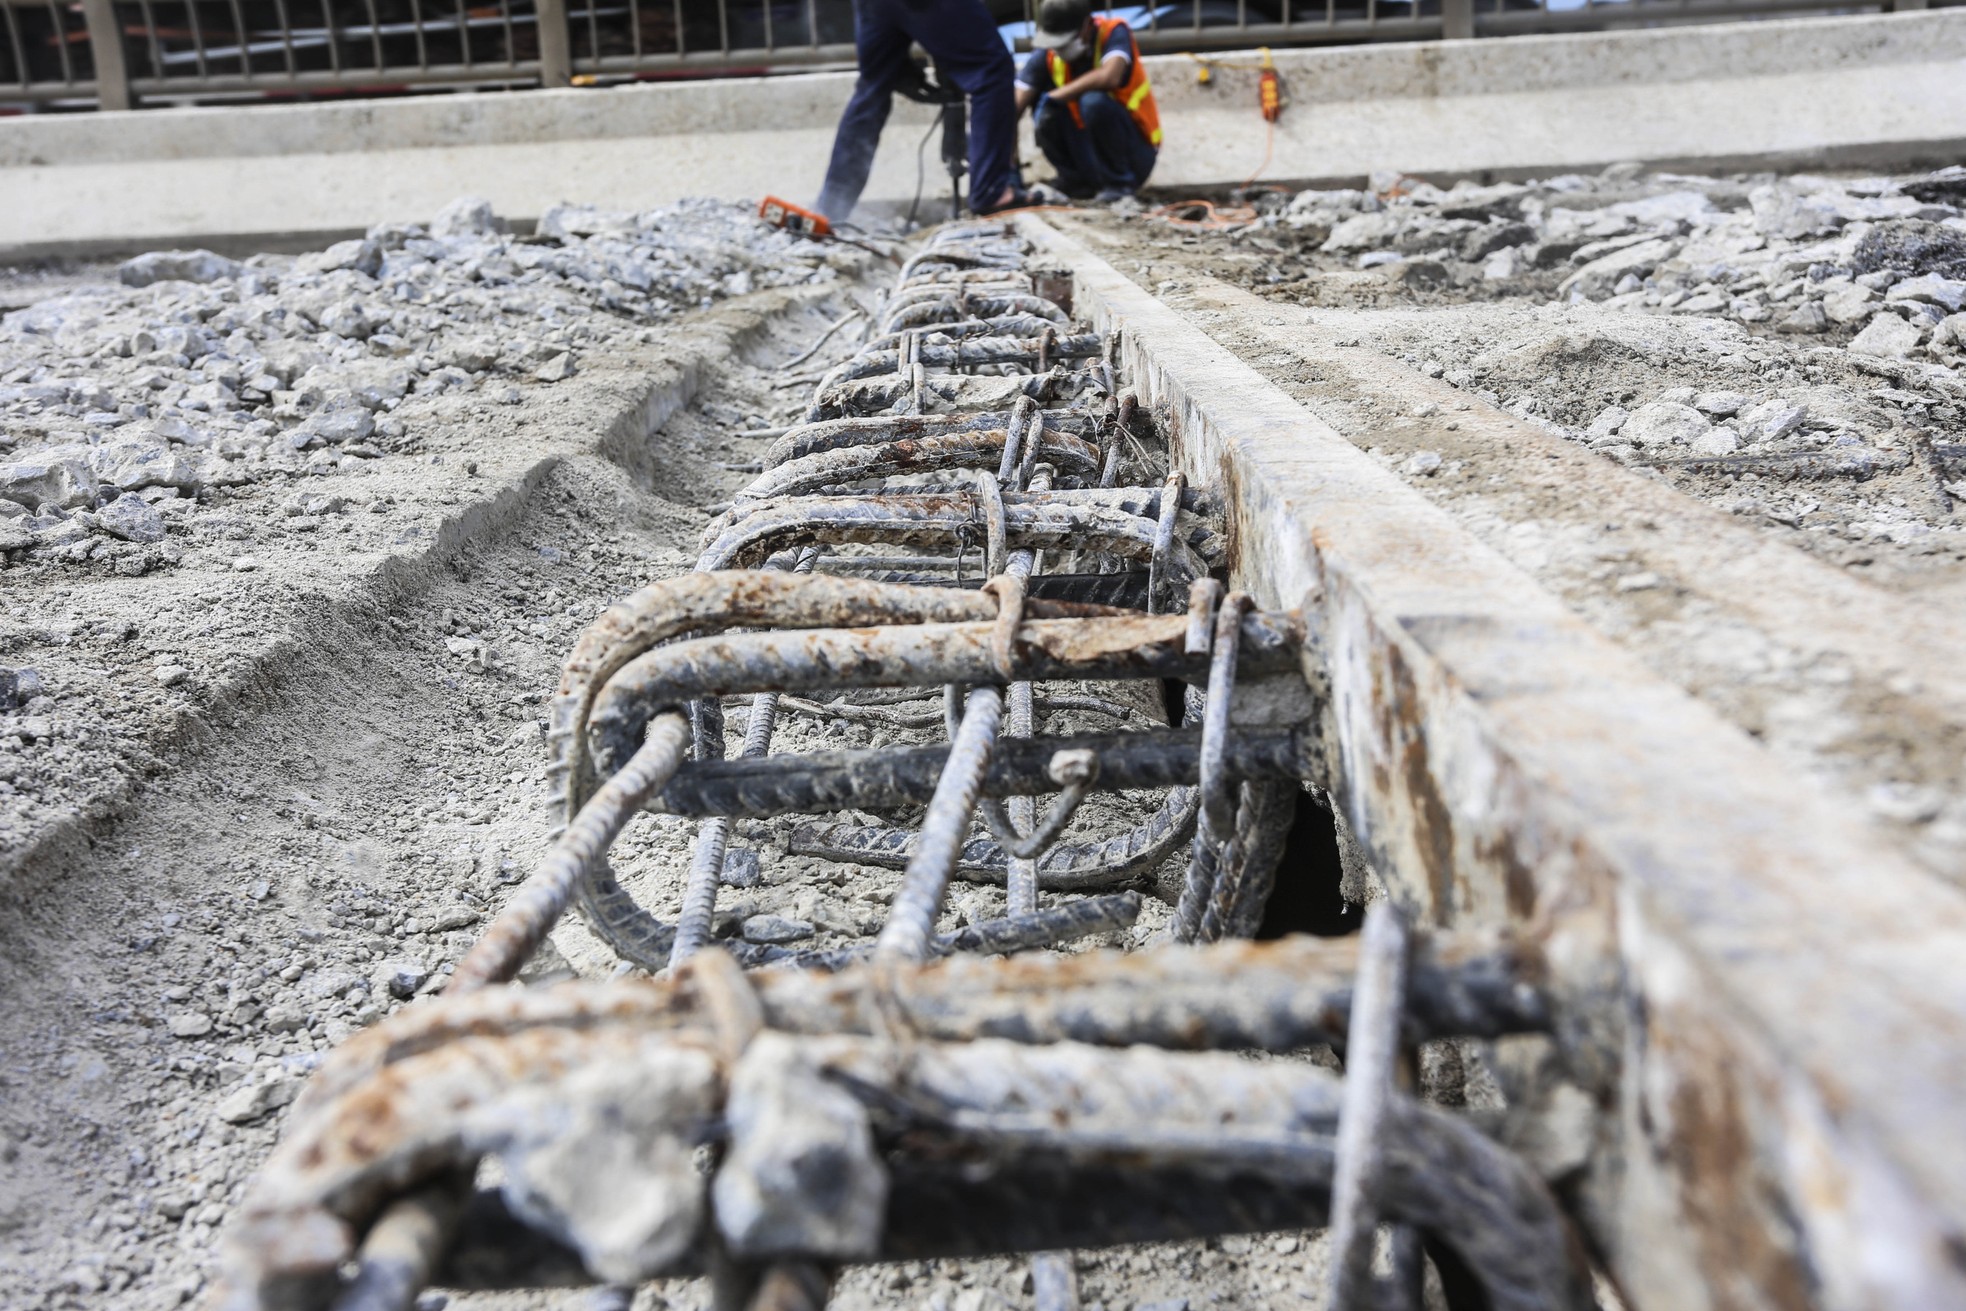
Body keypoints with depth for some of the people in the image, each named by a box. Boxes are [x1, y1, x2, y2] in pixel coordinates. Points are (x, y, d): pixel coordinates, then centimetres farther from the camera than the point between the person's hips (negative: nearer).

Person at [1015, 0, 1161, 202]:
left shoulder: (1114, 32, -16)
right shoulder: (1046, 54, -8)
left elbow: (1109, 77, -37)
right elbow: (1013, 109, -15)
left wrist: (1054, 96, -28)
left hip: (1135, 152, -4)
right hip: (1088, 150, 4)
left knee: (1094, 101, -30)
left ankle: (1119, 182, -11)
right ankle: (1078, 182, 0)